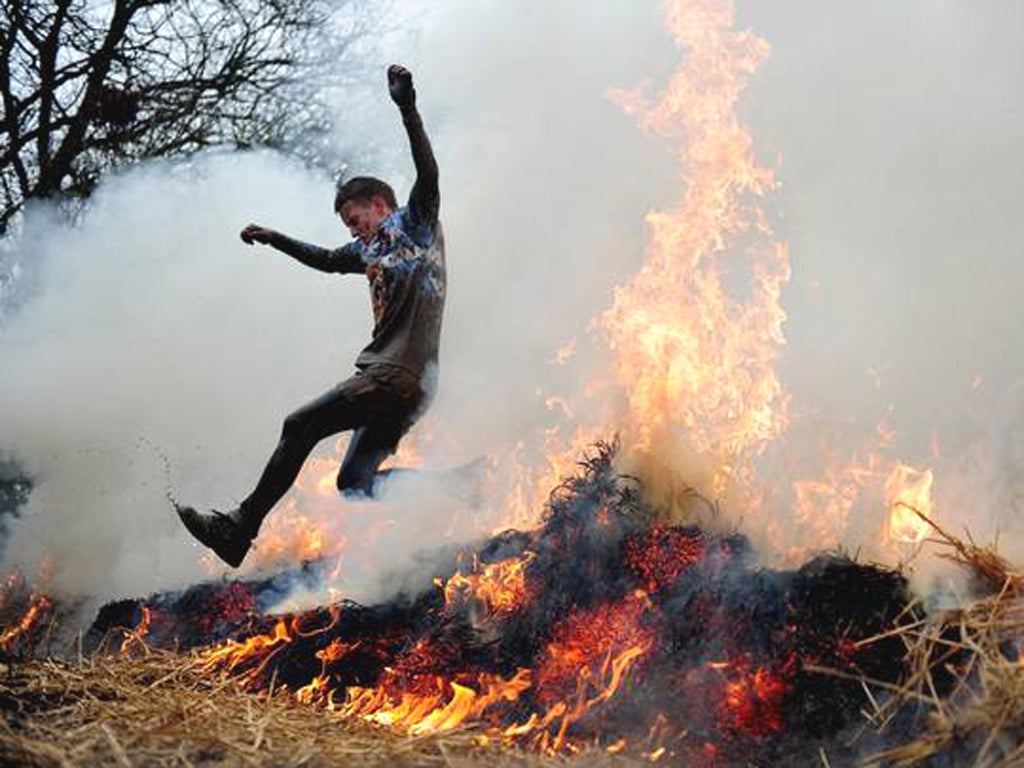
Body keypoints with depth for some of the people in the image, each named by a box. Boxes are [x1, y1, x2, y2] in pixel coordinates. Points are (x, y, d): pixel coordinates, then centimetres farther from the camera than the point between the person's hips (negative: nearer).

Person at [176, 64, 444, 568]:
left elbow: (428, 173, -12)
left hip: (399, 374, -9)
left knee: (300, 428, -10)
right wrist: (273, 238, 41)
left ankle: (239, 531, -8)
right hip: (403, 386, 9)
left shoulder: (415, 222, 4)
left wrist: (407, 108, -21)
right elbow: (326, 260, 41)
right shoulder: (371, 250, 26)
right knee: (353, 481, 4)